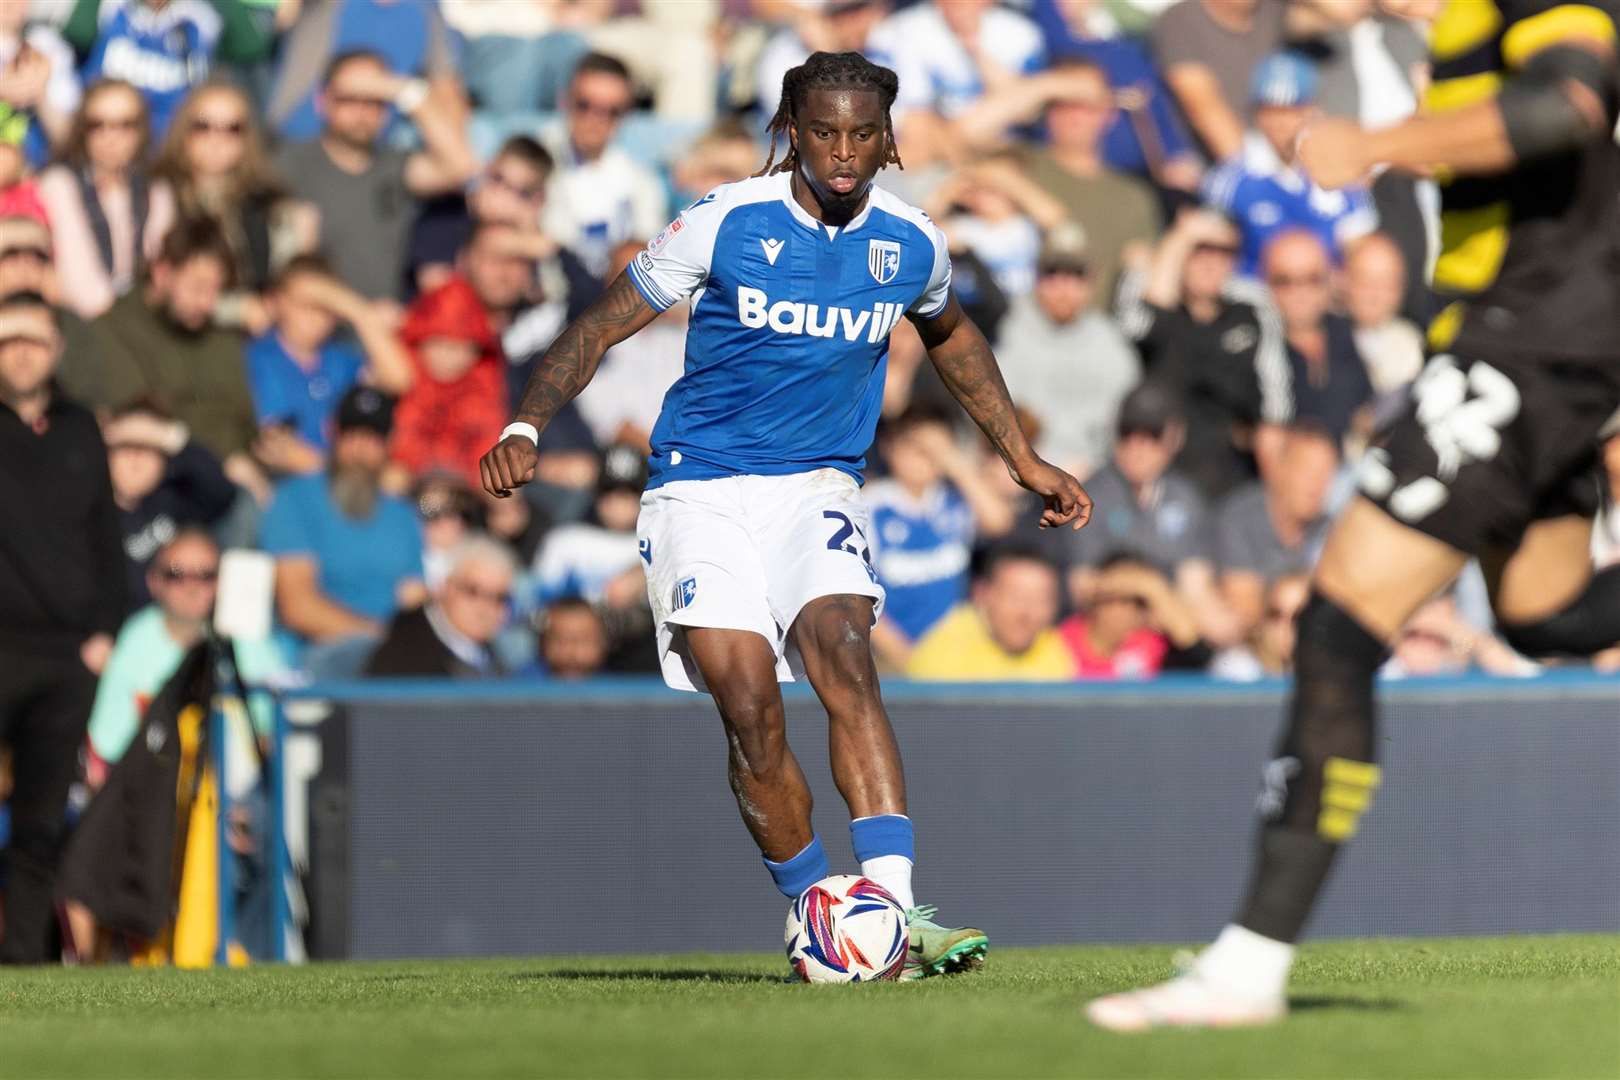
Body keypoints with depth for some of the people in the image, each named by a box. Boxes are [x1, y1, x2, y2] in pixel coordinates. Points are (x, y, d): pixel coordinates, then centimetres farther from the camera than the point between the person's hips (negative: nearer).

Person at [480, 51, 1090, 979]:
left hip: (819, 487, 1)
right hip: (702, 486, -1)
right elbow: (603, 326, -4)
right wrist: (527, 427, -18)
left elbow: (950, 335, 24)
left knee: (845, 658, -24)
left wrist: (1025, 461, 27)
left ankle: (896, 916, -32)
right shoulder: (726, 223, -9)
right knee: (749, 703, -15)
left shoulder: (910, 243, 1)